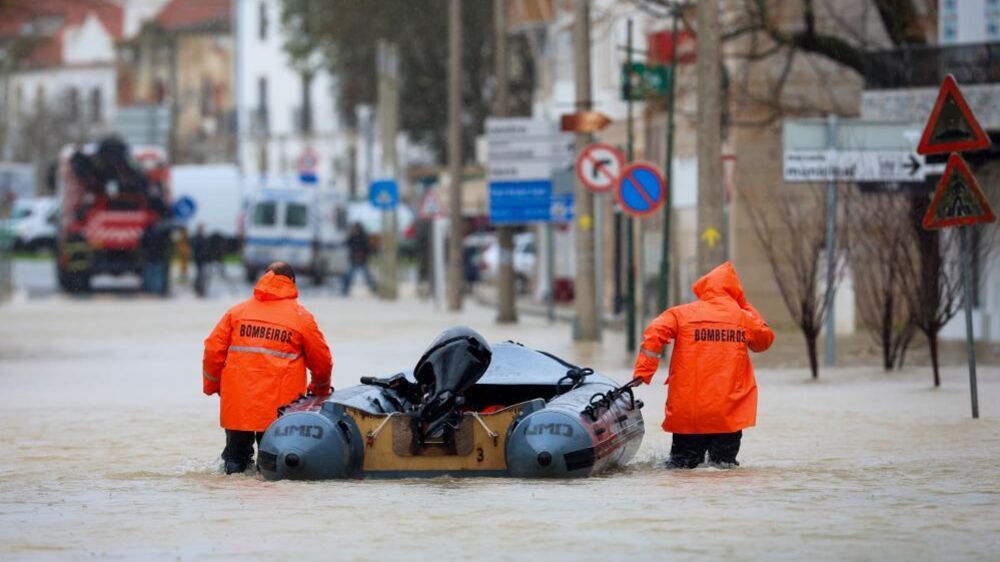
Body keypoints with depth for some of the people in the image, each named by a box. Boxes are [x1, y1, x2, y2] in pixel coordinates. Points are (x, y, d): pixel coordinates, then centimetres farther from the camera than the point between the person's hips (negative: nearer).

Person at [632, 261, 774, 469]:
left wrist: (642, 372, -10)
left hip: (687, 411, 0)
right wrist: (745, 307, 28)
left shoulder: (681, 314, 3)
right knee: (725, 463, 9)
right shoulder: (743, 317, 6)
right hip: (729, 413, 0)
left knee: (682, 463, 9)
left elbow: (654, 334, -11)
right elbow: (766, 339, 26)